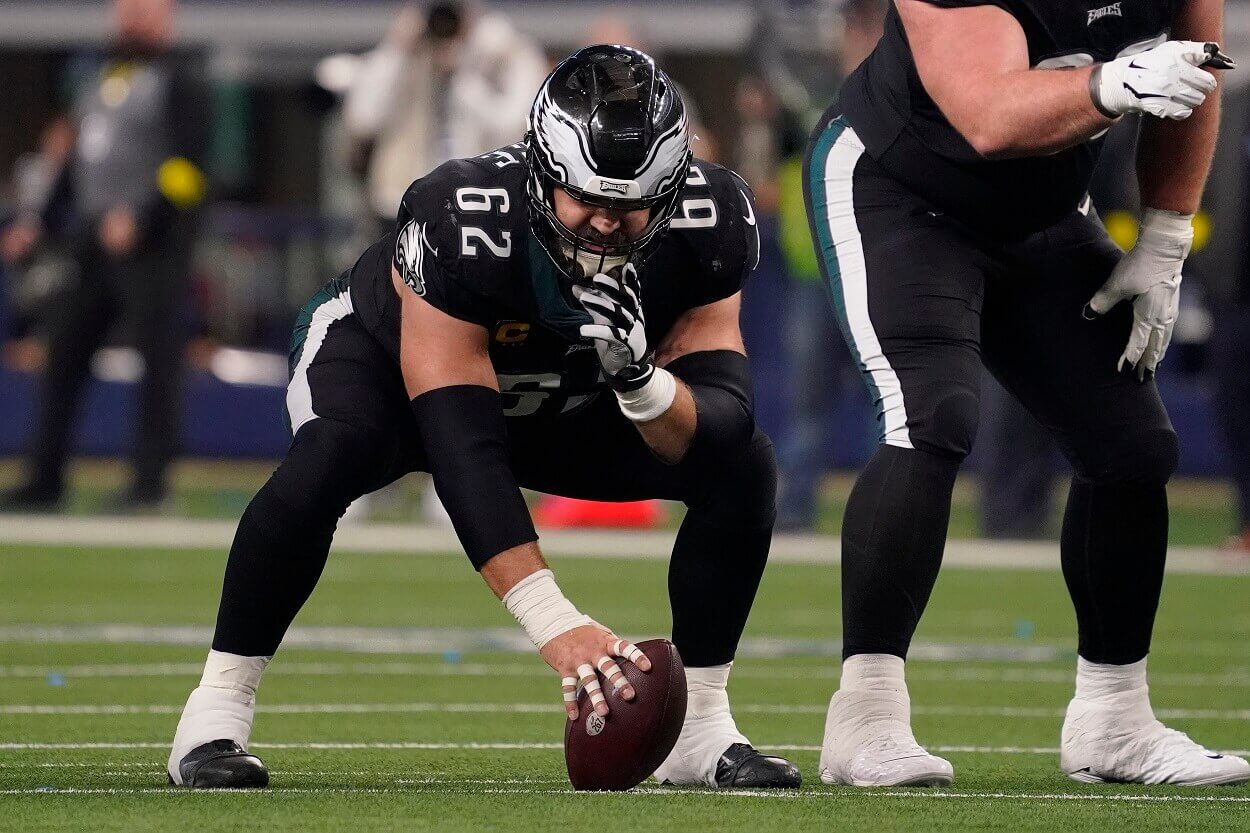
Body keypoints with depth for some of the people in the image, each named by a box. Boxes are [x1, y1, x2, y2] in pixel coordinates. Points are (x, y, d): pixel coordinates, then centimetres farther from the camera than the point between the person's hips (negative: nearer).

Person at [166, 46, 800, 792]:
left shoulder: (710, 223, -28)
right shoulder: (460, 222, -40)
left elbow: (718, 416, -25)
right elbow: (462, 448, -41)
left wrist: (640, 377, -49)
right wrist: (553, 624, -48)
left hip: (563, 402, 4)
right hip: (391, 358, -4)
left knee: (742, 466, -16)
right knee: (329, 460, -36)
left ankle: (700, 727, -1)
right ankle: (217, 712, -21)